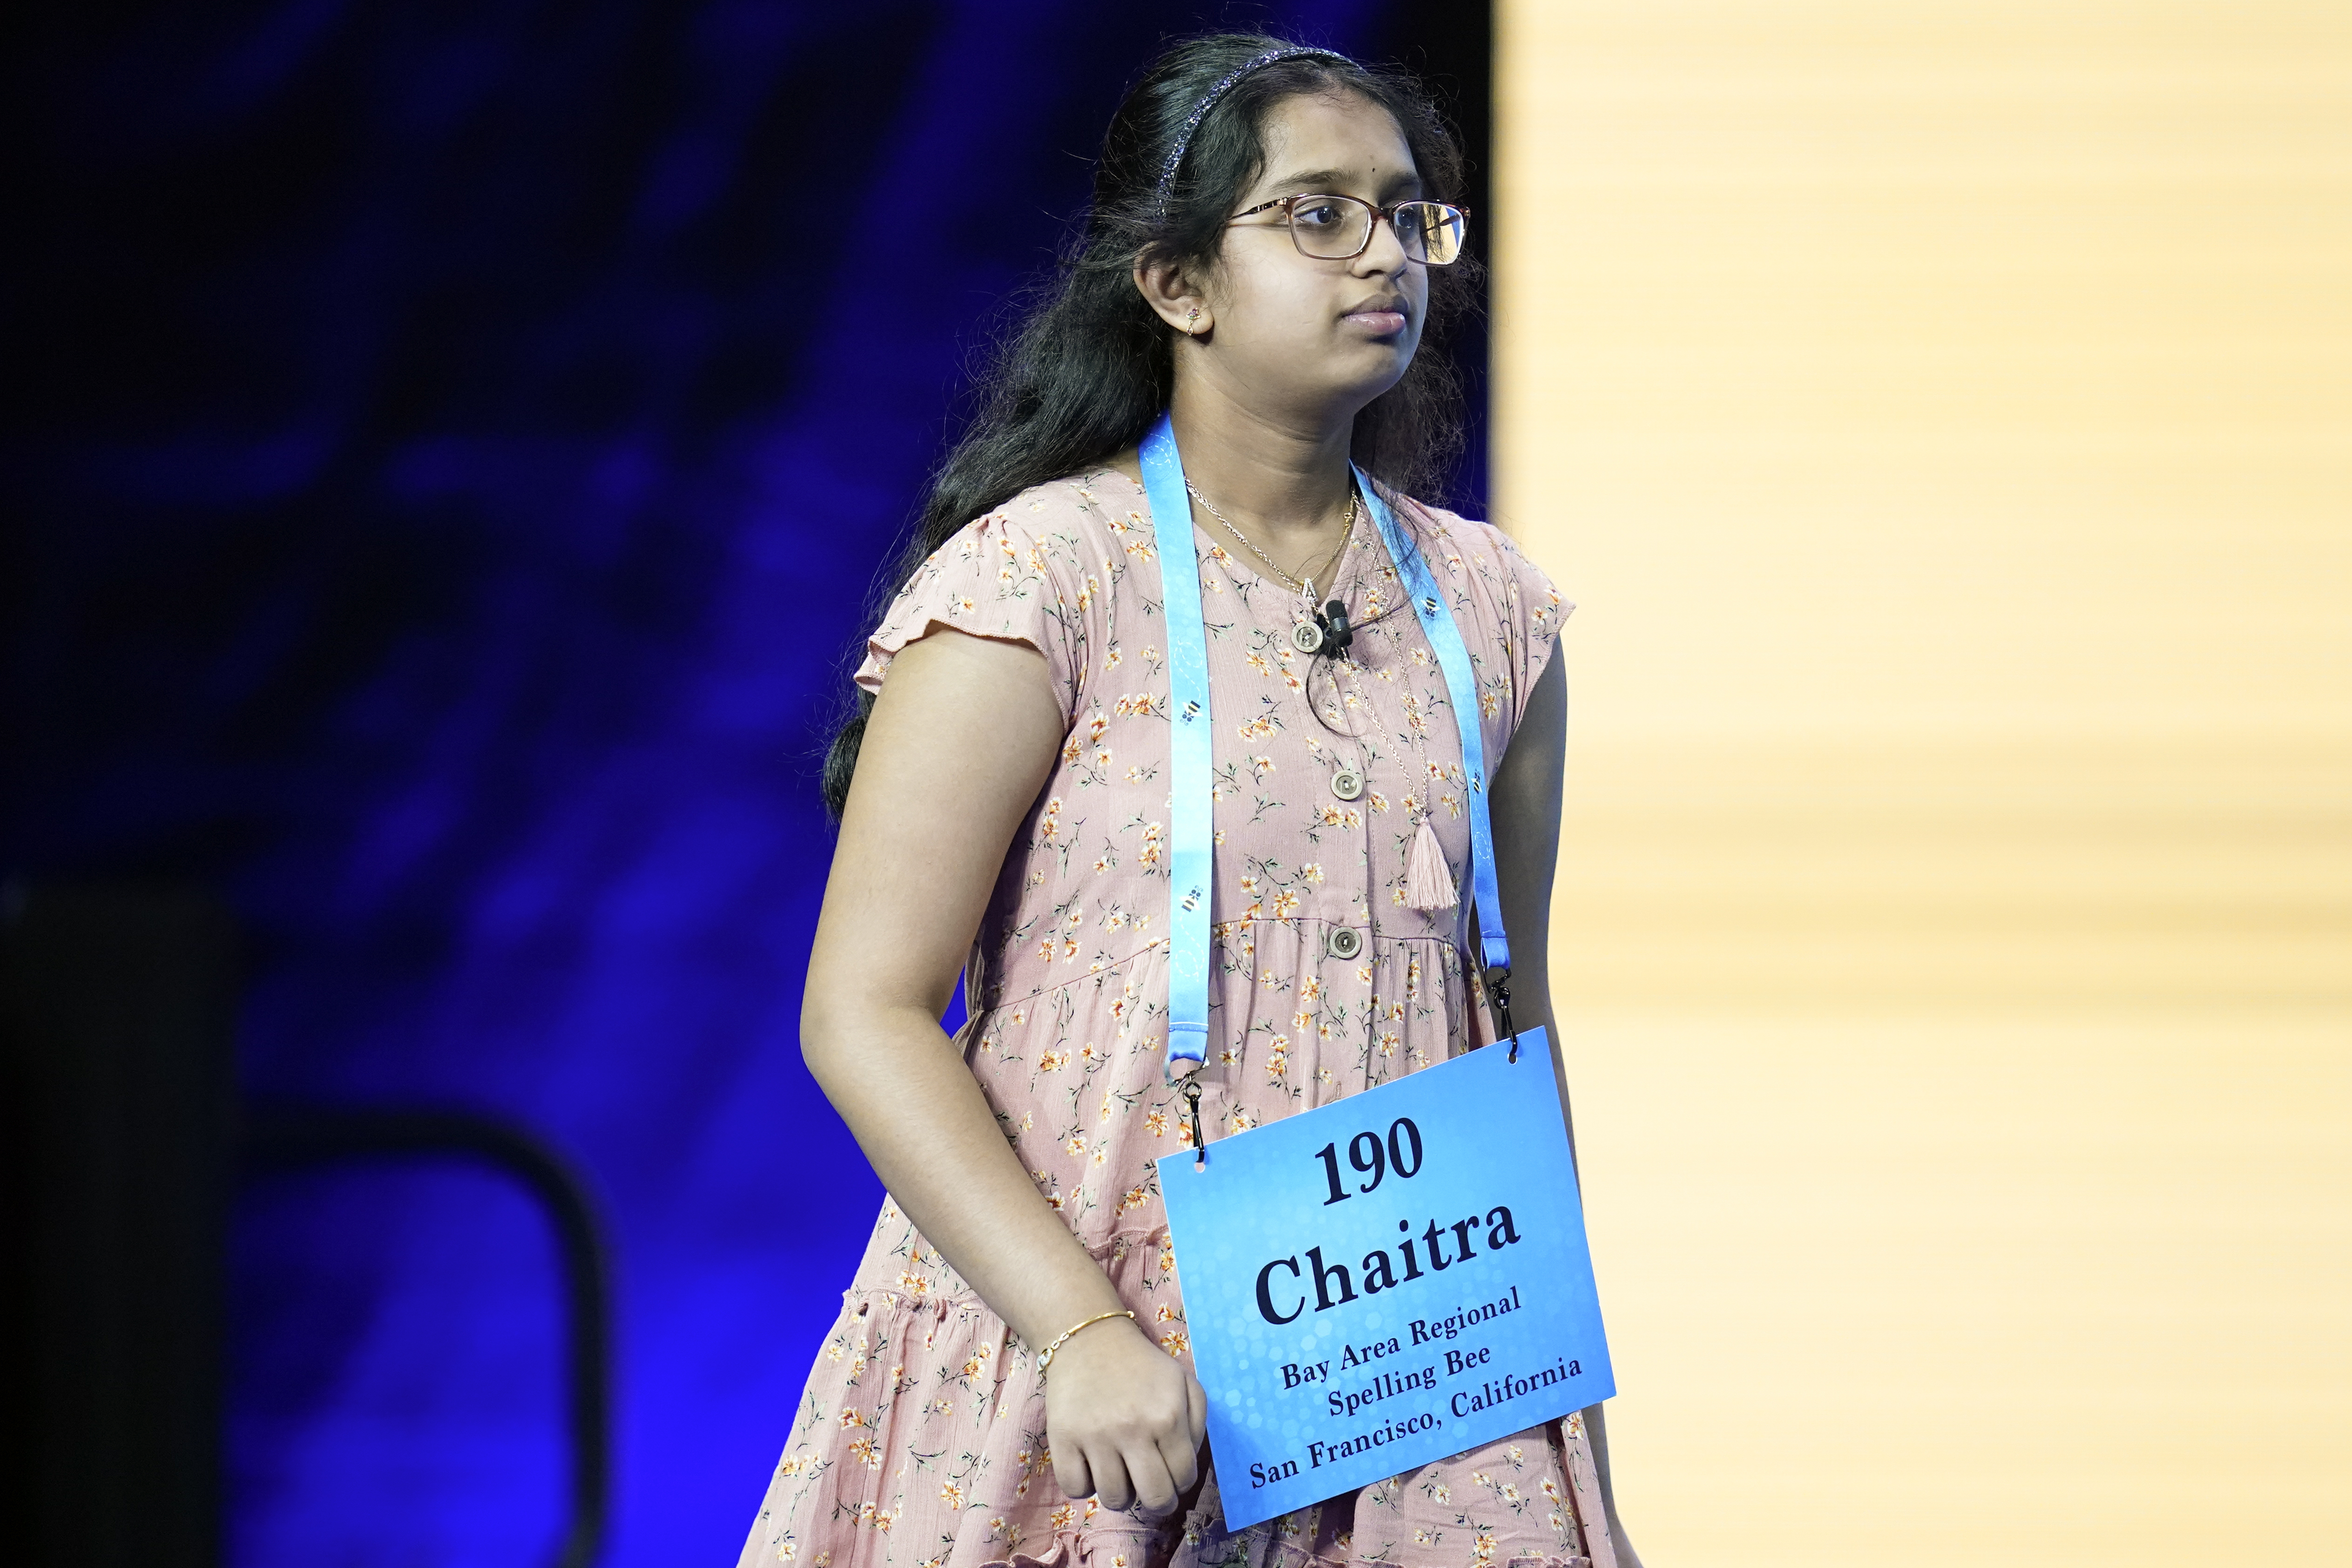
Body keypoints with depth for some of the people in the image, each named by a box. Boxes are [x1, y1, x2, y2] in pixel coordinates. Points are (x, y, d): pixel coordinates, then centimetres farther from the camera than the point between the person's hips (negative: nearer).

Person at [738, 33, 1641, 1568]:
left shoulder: (1487, 605, 8)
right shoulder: (1044, 578, -7)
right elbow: (864, 1014, -10)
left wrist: (1570, 1415, 12)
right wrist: (1081, 1333, -18)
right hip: (1073, 1390, -4)